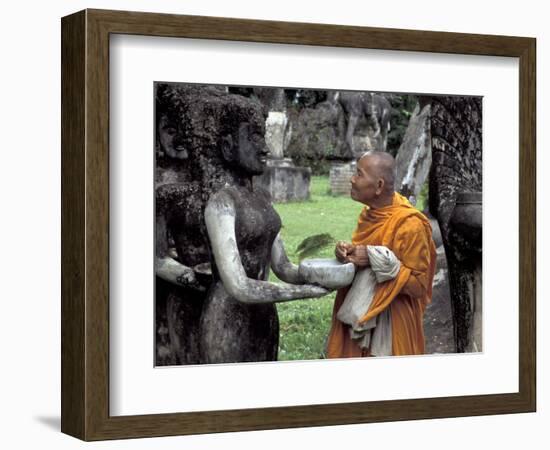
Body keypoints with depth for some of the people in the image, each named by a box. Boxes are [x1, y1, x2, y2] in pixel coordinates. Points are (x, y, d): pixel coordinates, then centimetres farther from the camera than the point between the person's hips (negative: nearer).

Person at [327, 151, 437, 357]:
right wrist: (347, 252, -6)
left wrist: (377, 260, -25)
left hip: (390, 323, -7)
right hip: (357, 316, 7)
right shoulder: (369, 214, 3)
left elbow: (419, 284, -18)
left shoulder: (409, 224, -21)